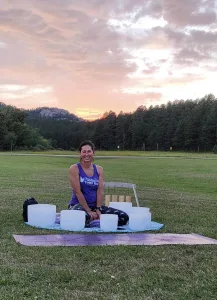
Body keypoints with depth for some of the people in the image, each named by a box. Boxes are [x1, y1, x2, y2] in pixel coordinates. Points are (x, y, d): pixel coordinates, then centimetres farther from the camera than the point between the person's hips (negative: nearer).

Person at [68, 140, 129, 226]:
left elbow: (100, 191, 0)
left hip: (95, 205, 5)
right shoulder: (74, 168, -6)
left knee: (123, 217, -12)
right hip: (78, 204, -5)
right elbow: (77, 192, -12)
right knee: (84, 217, -43)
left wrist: (98, 209, -13)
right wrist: (89, 211, -16)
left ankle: (93, 219, -1)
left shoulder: (99, 169, 7)